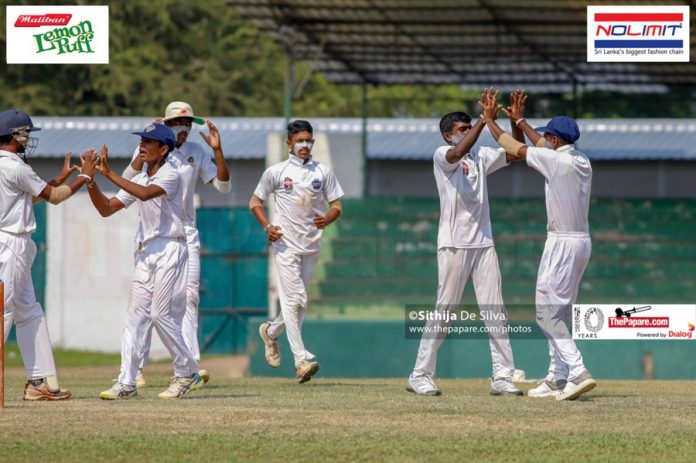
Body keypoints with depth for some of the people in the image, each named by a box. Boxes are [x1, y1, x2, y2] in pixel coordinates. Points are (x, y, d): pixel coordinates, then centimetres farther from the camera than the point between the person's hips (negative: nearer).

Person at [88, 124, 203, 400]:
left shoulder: (170, 174, -8)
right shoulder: (139, 180, 15)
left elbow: (145, 194, -26)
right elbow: (106, 208, 15)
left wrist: (109, 174, -26)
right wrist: (90, 182, -1)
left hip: (170, 249, -7)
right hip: (145, 252, 7)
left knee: (162, 314, -9)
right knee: (136, 314, 0)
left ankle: (187, 373, 6)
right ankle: (126, 382, -3)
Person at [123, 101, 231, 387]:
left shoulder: (197, 152, 6)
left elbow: (223, 186, 0)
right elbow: (127, 182, -17)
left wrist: (217, 150, -11)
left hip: (186, 232, 3)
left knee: (189, 295, -4)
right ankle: (136, 368, -2)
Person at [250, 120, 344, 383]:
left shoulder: (323, 173, 8)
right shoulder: (276, 172, 1)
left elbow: (336, 206, 8)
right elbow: (255, 202, 9)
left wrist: (327, 219, -15)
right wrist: (267, 226, -8)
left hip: (312, 245, 4)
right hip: (286, 243, -4)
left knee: (297, 301, 10)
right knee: (295, 299, -12)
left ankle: (271, 332, 39)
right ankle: (302, 360, -15)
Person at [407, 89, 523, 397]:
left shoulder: (481, 157, 15)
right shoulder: (441, 155, -2)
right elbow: (459, 152, -24)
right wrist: (485, 119, -25)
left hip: (483, 244, 6)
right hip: (454, 244, -6)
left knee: (495, 311, 1)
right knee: (444, 311, -4)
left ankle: (502, 376, 2)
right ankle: (420, 375, 4)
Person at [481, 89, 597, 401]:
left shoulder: (555, 161, -14)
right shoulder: (582, 162, 10)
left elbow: (514, 148, -5)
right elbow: (544, 146, 27)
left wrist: (489, 120, 9)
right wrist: (519, 120, 34)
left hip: (562, 243, -9)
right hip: (582, 242, 9)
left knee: (547, 312, -9)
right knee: (560, 312, 16)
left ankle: (577, 372, -20)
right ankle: (557, 379, 17)